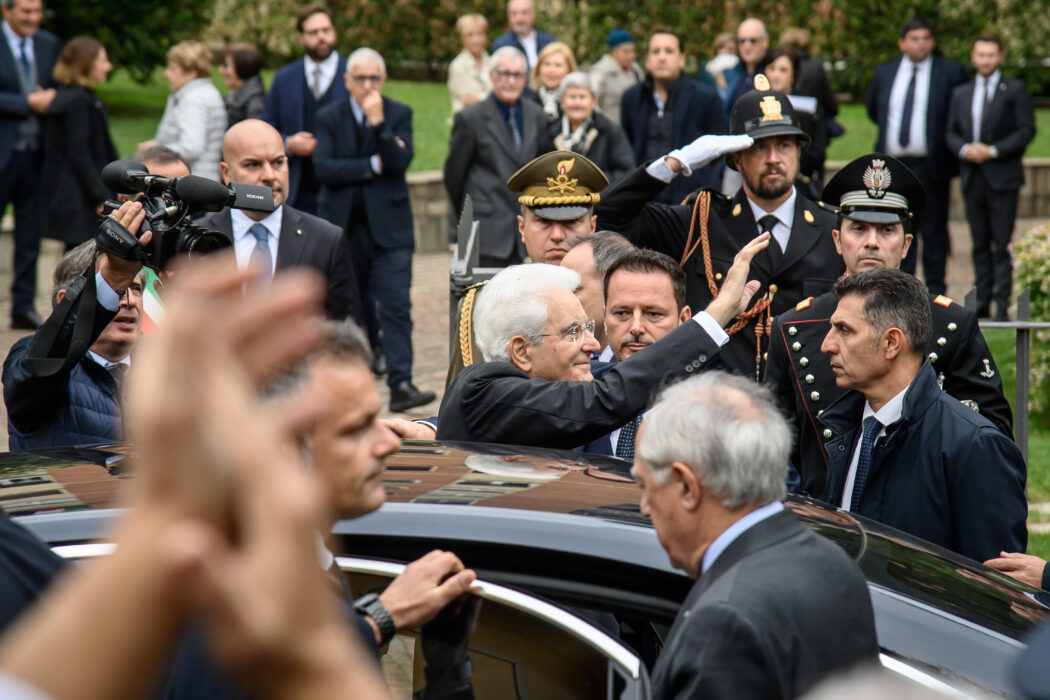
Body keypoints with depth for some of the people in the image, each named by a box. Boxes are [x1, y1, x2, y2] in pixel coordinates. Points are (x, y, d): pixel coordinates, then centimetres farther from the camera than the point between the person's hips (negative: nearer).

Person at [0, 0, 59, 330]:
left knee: (30, 233, 7)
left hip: (35, 152, 5)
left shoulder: (49, 44, 11)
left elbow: (58, 90, 16)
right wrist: (28, 103, -18)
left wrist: (49, 100, -6)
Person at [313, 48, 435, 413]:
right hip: (344, 227, 2)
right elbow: (323, 167, -8)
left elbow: (400, 161, -11)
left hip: (388, 228, -2)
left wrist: (379, 123, -19)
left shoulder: (399, 114, 4)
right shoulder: (329, 118, 6)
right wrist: (373, 165, -12)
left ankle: (400, 384, -18)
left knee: (396, 306, -13)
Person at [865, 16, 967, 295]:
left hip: (931, 166, -3)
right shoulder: (884, 74, 10)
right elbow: (873, 111, 24)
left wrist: (949, 139, 4)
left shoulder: (951, 72, 0)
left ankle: (934, 290, 8)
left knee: (934, 230, 1)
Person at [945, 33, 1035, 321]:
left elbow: (1027, 130, -5)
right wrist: (964, 149, -7)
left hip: (1002, 177, -4)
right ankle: (982, 300, 11)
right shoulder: (961, 93, 15)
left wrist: (992, 151, -14)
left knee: (1002, 245, -6)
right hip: (972, 178, 4)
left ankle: (1002, 305, -5)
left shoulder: (1015, 90, 1)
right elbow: (951, 133, 15)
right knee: (980, 244, 7)